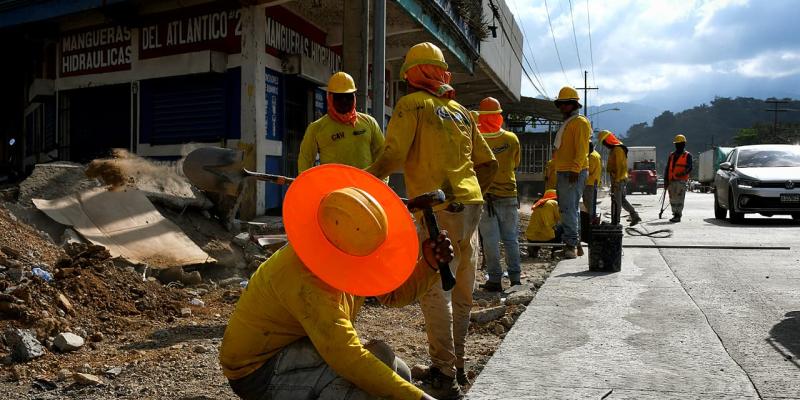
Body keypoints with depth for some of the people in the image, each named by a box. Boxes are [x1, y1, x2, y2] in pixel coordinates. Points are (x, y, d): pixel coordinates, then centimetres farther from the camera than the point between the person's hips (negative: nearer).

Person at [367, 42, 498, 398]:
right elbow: (488, 164, 20)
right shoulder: (461, 111, 20)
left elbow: (393, 157, -12)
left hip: (439, 209, -7)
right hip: (470, 207, 8)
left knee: (435, 292, -5)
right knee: (461, 293, 13)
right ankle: (457, 368, 24)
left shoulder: (411, 104, 0)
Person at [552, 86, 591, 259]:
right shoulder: (567, 124, 23)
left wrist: (575, 169, -26)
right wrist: (557, 172, 22)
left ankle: (571, 244, -13)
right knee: (572, 208, 14)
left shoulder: (579, 122, -7)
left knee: (569, 208, -14)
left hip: (573, 173, -10)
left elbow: (581, 149, -17)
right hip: (563, 172, 10)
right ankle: (575, 243, 21)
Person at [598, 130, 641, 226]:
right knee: (622, 200, 14)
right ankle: (635, 216, 17)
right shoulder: (613, 149, 17)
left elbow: (620, 166, -20)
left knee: (616, 201, -6)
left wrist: (617, 180, -22)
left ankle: (615, 222, -4)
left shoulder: (618, 149, -14)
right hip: (620, 179, 10)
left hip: (618, 179, -10)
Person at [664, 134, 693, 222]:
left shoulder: (687, 155, 3)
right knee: (672, 199, 7)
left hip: (681, 181, -5)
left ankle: (678, 216, -9)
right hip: (671, 181, 6)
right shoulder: (672, 155, 18)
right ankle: (675, 214, 16)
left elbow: (689, 168, -5)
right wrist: (666, 180, 9)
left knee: (679, 199, -10)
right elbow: (667, 169, 16)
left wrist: (683, 173, -25)